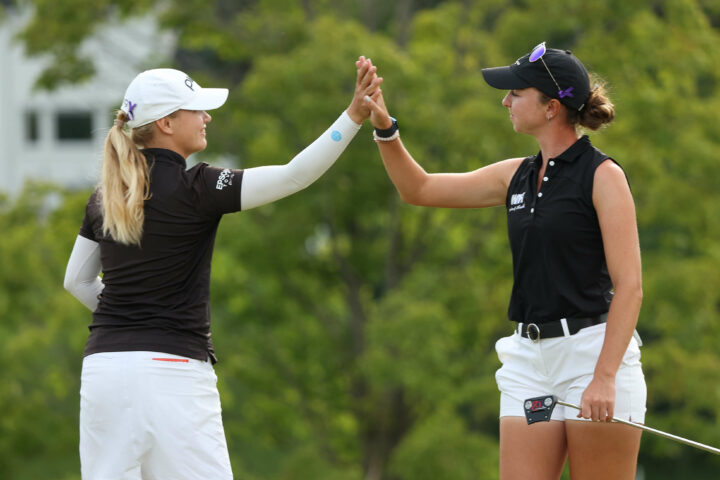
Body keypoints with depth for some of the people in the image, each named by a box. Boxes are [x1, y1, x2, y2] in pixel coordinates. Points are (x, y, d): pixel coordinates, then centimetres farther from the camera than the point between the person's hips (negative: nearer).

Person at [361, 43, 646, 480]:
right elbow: (419, 189, 24)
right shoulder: (516, 176, 13)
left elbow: (629, 286, -13)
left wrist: (605, 377, -21)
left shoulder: (603, 176, -7)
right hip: (529, 361, 6)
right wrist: (384, 127, 9)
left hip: (593, 353, -6)